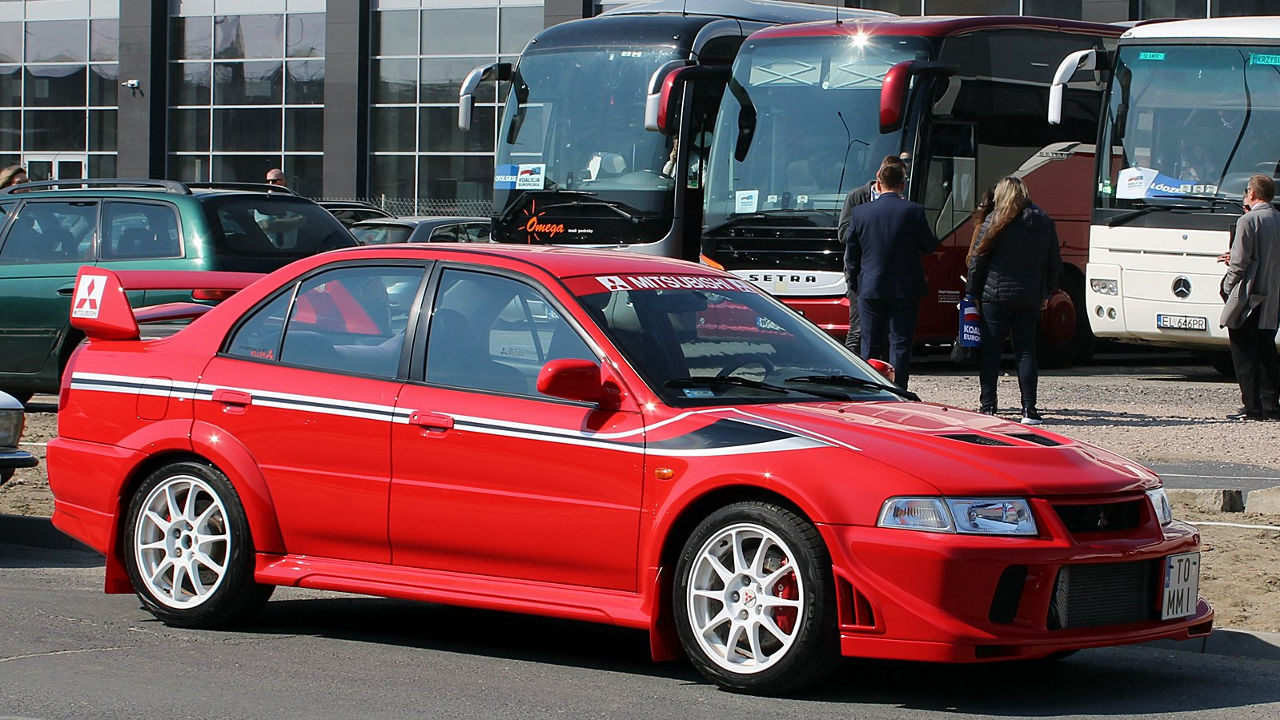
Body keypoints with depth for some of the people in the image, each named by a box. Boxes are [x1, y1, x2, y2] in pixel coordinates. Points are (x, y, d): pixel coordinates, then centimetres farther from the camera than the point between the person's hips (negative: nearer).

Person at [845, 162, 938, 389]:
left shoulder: (859, 212, -1)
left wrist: (856, 284, 16)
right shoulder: (913, 211, -8)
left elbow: (851, 253, 5)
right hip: (905, 290, -2)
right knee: (900, 345, 3)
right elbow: (929, 246, 0)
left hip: (870, 290, 2)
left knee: (871, 347, 9)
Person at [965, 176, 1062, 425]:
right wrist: (1046, 293, 21)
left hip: (995, 294, -3)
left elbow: (977, 259, -5)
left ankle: (988, 406, 1)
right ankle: (1029, 409, 0)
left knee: (990, 350, 2)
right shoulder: (1045, 223, 8)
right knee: (1026, 351, 5)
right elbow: (1055, 264, 12)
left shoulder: (995, 221, -4)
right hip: (1029, 297, 3)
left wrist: (971, 292, 2)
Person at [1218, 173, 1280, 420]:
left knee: (1245, 354, -1)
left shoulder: (1248, 221, -12)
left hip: (1247, 299, -7)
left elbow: (1240, 261, -16)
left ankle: (1252, 407, -4)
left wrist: (1228, 285, 1)